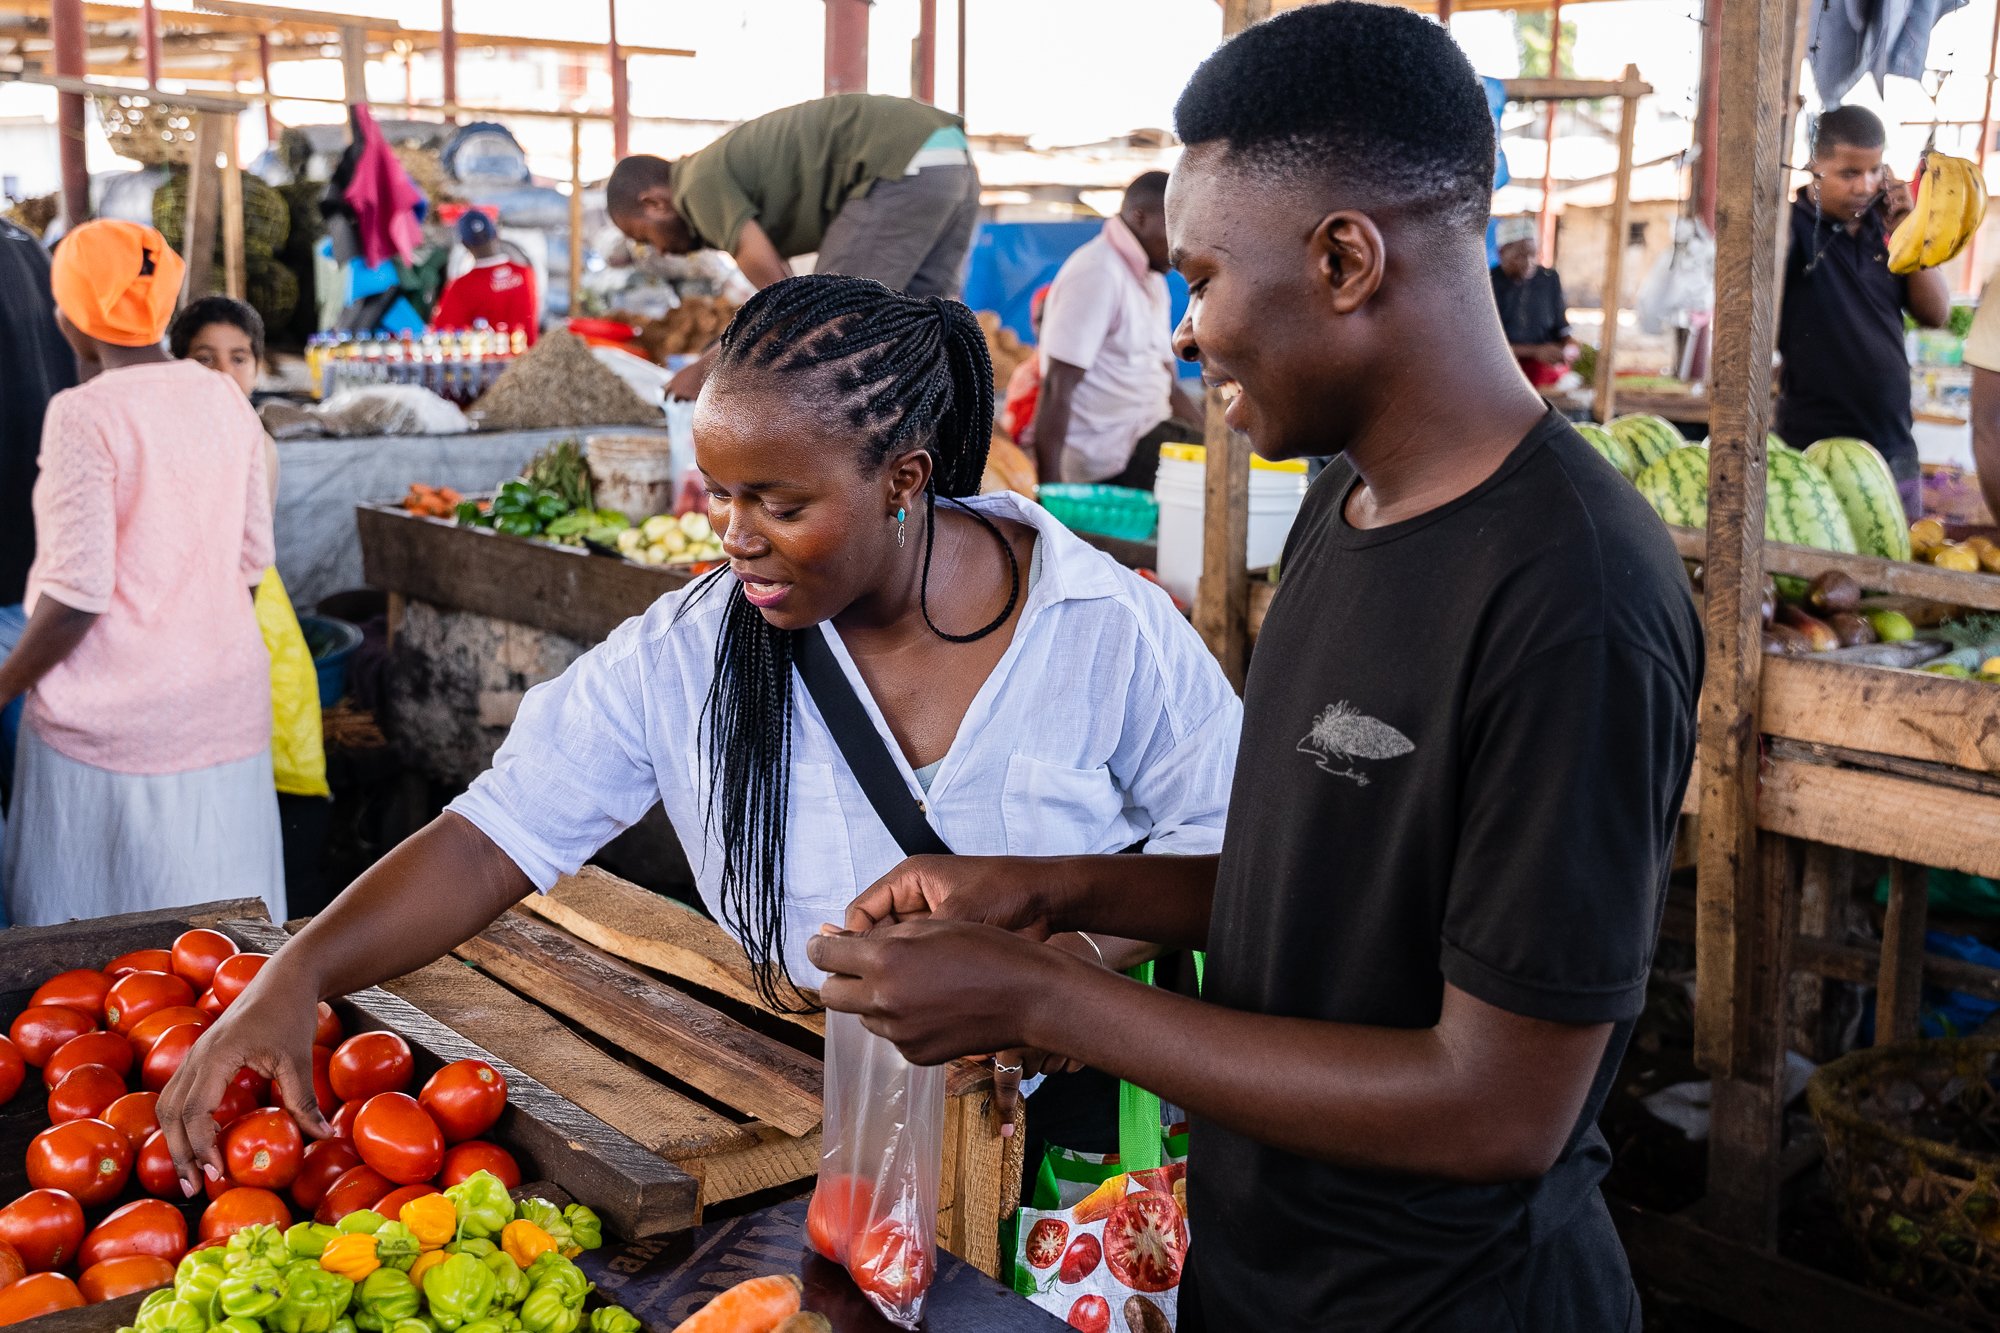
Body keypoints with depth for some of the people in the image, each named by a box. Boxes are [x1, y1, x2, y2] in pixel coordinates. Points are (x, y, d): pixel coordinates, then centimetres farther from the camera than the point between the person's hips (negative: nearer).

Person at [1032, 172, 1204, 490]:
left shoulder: (1152, 280, 15)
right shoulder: (1097, 275, -14)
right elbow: (1057, 391, -19)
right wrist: (1050, 487, -22)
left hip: (1144, 434, 9)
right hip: (1111, 458, -9)